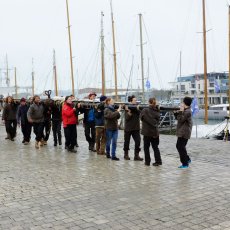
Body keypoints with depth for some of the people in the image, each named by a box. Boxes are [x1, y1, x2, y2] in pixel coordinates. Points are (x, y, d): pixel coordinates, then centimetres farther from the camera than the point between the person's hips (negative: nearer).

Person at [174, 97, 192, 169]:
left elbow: (180, 120, -19)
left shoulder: (187, 112, -19)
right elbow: (178, 118, 18)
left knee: (181, 147, -7)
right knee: (179, 146, 19)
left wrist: (180, 111, -18)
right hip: (182, 132, 11)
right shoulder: (185, 110, 15)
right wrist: (176, 113, 2)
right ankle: (187, 159, 30)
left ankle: (185, 164, 0)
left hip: (184, 133, -11)